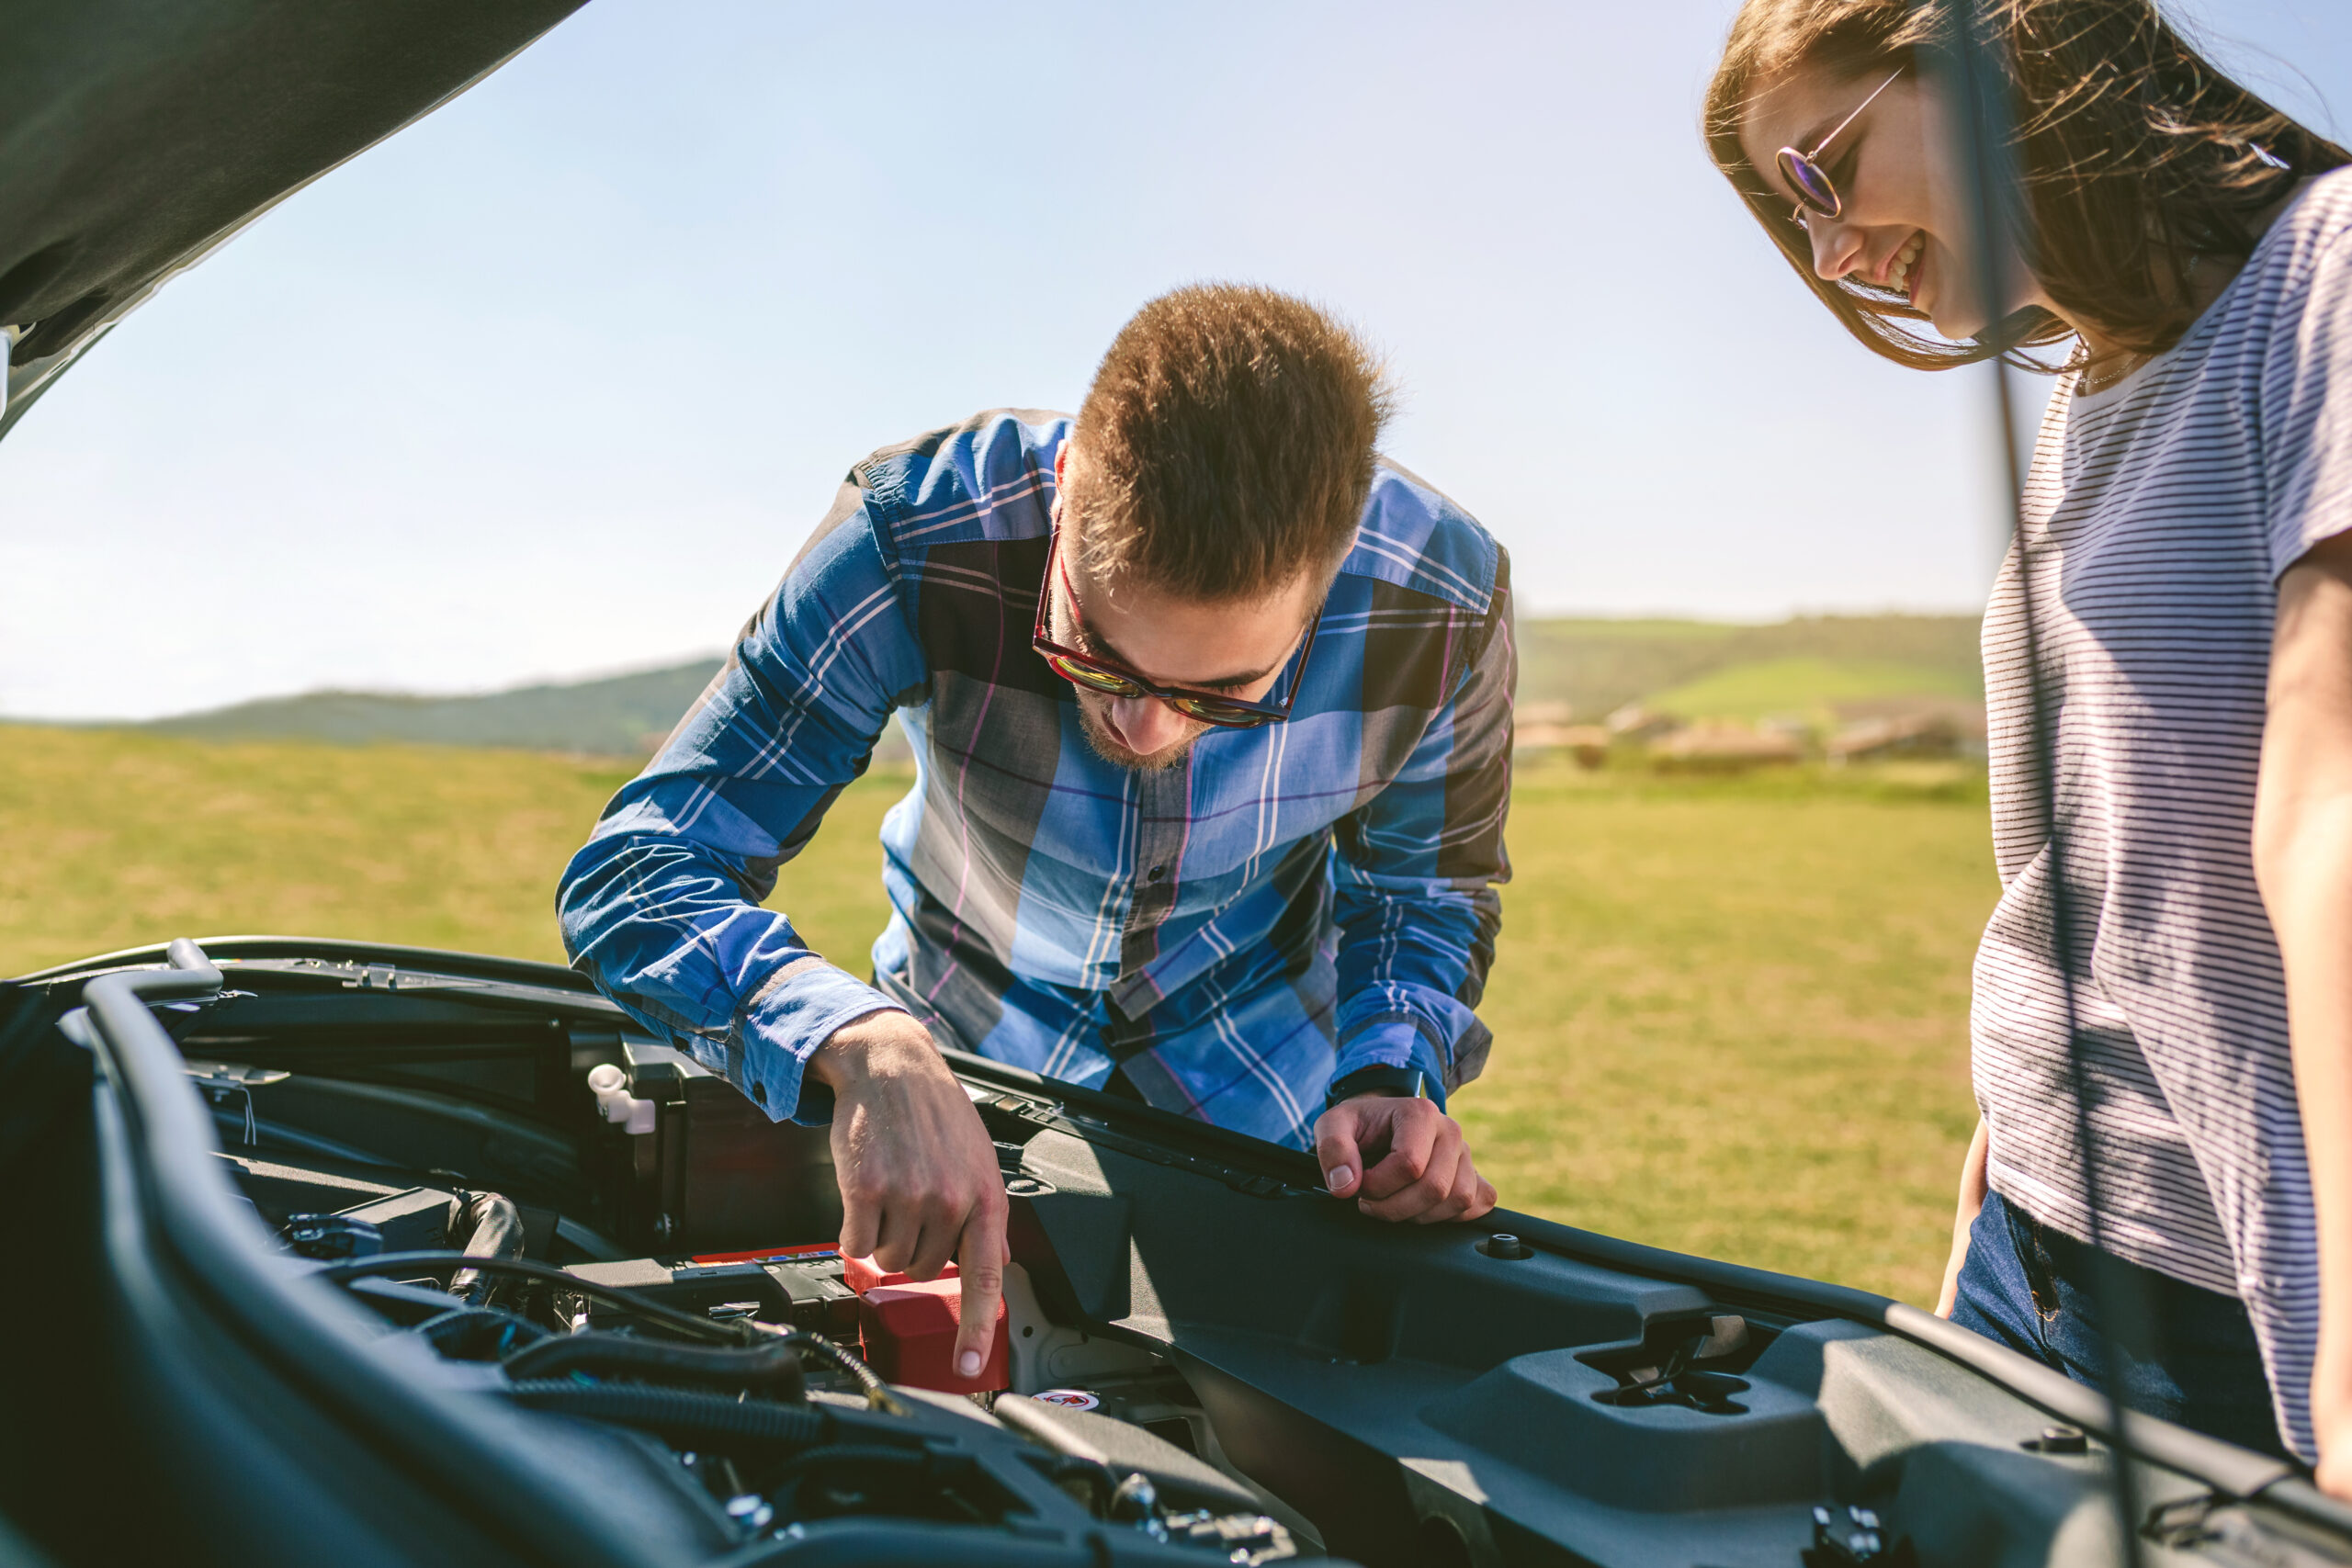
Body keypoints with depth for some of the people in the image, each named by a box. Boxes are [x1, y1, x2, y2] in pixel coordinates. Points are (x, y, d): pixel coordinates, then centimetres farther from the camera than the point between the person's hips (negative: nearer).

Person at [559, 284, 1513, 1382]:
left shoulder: (1439, 602, -29)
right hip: (964, 1065, 0)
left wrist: (1391, 1077, -27)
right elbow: (633, 875, -36)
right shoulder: (920, 539, -36)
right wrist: (863, 1046, -54)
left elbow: (1426, 885, -7)